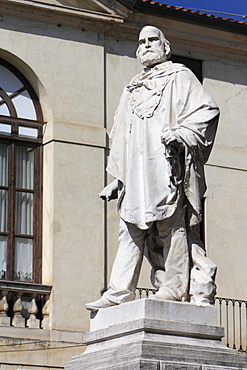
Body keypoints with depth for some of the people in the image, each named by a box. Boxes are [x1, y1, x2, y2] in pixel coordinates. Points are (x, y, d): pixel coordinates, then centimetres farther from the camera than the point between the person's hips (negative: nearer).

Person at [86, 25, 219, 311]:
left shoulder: (179, 76, 12)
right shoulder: (132, 89, 30)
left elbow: (206, 110, 0)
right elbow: (120, 136, 28)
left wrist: (181, 133, -17)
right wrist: (116, 177, 20)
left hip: (166, 163, -5)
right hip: (136, 171, 5)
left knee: (170, 223, -11)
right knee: (132, 227, -2)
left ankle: (175, 286, -9)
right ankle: (119, 292, -7)